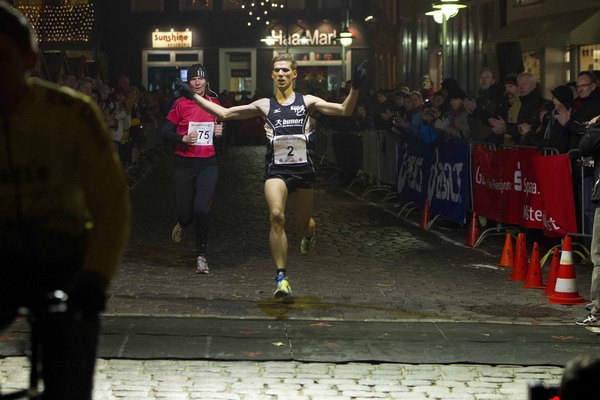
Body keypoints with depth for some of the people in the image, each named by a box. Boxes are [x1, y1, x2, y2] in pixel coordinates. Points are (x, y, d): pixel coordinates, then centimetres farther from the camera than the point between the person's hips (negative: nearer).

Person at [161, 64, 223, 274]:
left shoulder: (214, 103, 8)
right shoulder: (180, 104, -1)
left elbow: (221, 126, 25)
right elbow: (165, 132, -1)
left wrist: (220, 131, 2)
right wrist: (183, 139, -17)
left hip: (208, 164, 1)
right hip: (184, 165, -1)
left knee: (201, 208, -16)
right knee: (185, 212, 1)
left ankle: (201, 256, 0)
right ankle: (182, 223, 43)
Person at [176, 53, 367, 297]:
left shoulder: (307, 102, 7)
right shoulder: (264, 105, 9)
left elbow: (345, 111, 1)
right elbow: (225, 113, 11)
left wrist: (355, 88, -15)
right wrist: (194, 96, 8)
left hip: (304, 168, 1)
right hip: (276, 169, 0)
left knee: (301, 225, 11)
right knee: (276, 216, -24)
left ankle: (309, 232, 54)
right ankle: (281, 277, -20)